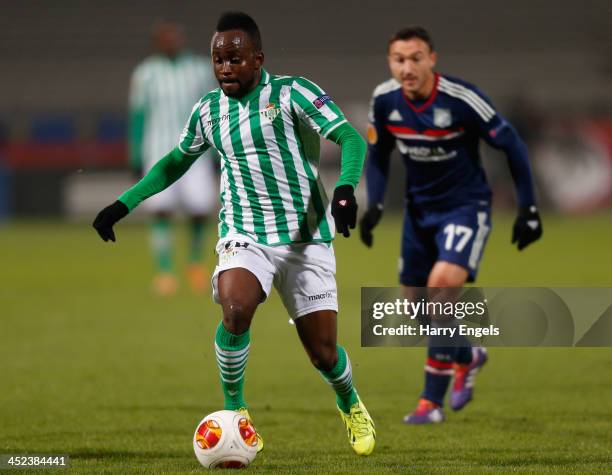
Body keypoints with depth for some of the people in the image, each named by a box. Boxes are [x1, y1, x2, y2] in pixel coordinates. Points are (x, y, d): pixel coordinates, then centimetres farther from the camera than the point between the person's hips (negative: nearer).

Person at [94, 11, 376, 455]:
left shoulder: (292, 93, -8)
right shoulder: (208, 110, 7)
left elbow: (351, 139, -15)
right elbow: (175, 162, 23)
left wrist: (345, 187, -34)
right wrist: (124, 204, 16)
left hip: (306, 238, -2)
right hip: (245, 235, 2)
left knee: (323, 353, 0)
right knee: (235, 310, -30)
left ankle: (351, 406, 35)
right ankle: (235, 412, -10)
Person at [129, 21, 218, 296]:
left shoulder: (201, 69, 4)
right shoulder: (145, 74, 1)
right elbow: (137, 117, 5)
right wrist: (136, 159, 2)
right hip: (159, 153, -1)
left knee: (200, 210, -7)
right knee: (162, 211, -12)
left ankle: (195, 260, 20)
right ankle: (164, 271, -6)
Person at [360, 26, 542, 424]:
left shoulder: (461, 98, -22)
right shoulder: (384, 100, -8)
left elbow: (512, 144, -11)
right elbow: (378, 154, 10)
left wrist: (528, 208, -9)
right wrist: (375, 205, -4)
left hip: (465, 207, -6)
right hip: (420, 209, 6)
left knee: (442, 283, -26)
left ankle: (433, 401, -17)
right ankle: (467, 357, 41)